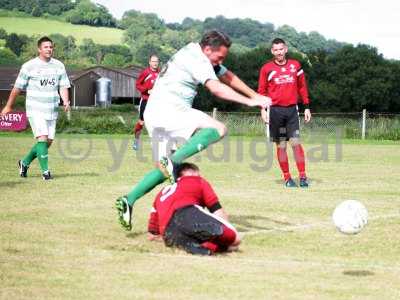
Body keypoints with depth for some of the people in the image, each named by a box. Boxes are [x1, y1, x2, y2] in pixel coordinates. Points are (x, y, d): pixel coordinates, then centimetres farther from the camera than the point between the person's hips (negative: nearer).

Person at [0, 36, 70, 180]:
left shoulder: (59, 66, 7)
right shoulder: (29, 66, -5)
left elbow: (63, 86, 6)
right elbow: (17, 87, 2)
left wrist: (66, 101, -13)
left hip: (52, 111, 5)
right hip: (35, 110, -5)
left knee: (49, 141, 6)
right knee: (42, 138, -16)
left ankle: (25, 162, 26)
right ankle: (45, 171, -9)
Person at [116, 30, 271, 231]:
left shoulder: (201, 57, 22)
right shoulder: (197, 59, -9)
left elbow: (228, 77, 28)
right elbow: (215, 87, -23)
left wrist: (256, 96, 28)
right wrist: (249, 102, -26)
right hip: (168, 108, -10)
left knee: (165, 169, 16)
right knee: (218, 129, -22)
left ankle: (128, 201, 6)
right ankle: (172, 161, -32)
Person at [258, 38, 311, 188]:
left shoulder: (295, 65, 8)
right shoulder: (267, 68, 3)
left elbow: (302, 87, 13)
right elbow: (262, 90, 5)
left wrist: (307, 107, 8)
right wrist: (263, 109, -6)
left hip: (292, 109, 1)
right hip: (275, 111, -1)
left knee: (296, 142, -7)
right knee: (281, 145, 3)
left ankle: (302, 176, -4)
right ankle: (287, 178, 9)